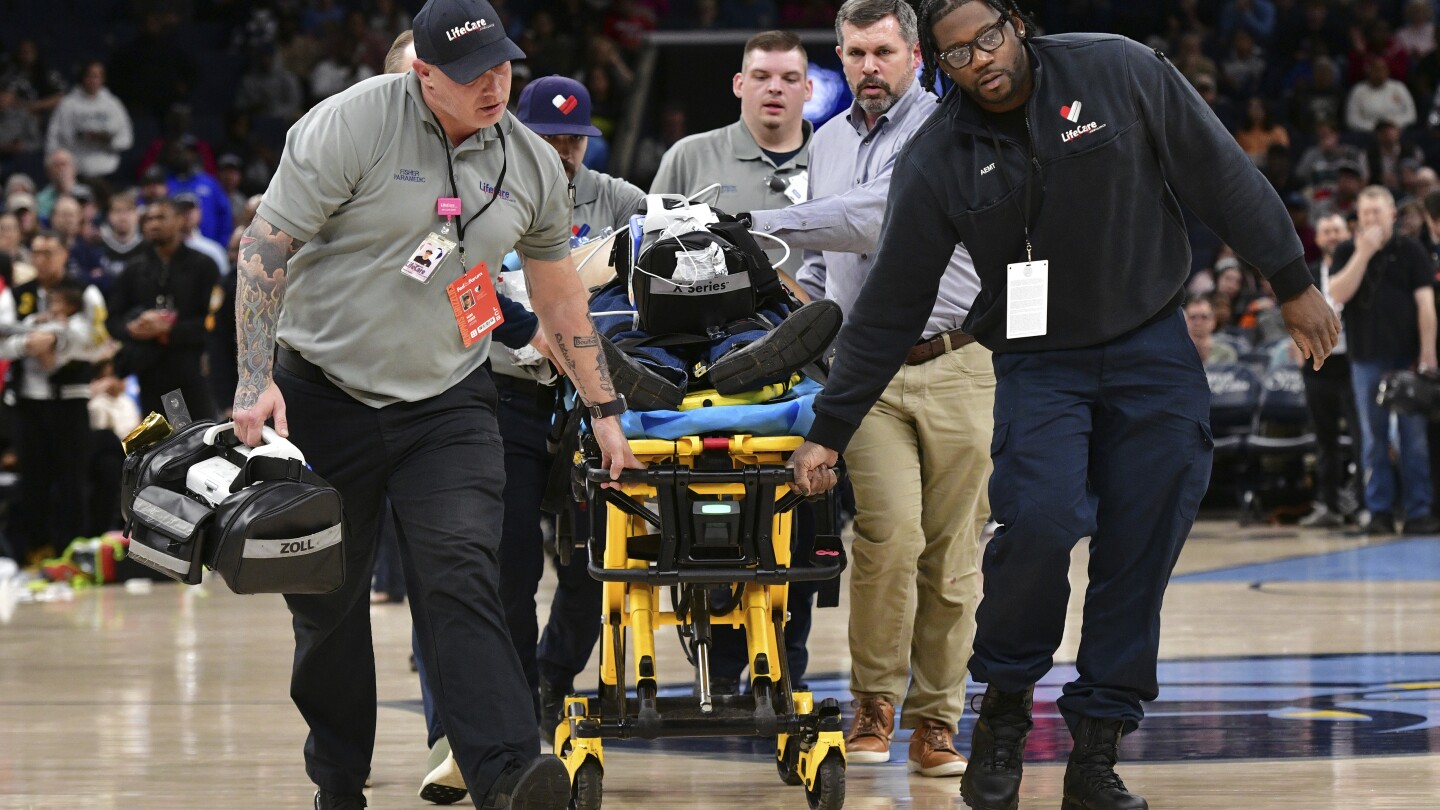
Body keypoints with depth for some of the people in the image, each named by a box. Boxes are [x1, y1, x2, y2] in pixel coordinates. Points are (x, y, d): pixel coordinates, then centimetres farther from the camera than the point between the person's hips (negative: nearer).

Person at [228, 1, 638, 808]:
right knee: (327, 599, 6)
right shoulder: (352, 124, -13)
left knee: (461, 580, -16)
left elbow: (560, 293, 16)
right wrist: (256, 377, -19)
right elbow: (267, 247, -12)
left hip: (449, 404, 2)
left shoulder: (533, 163, 3)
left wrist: (606, 410, 18)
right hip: (324, 397, -2)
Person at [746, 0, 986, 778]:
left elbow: (884, 216, -18)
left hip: (954, 367, -3)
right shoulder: (826, 143, 17)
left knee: (951, 552, -1)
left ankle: (935, 721, 8)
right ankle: (874, 701, 0)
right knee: (890, 532, -16)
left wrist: (764, 223, -17)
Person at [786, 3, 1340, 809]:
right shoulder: (938, 162, -9)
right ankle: (1004, 707, 0)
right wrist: (829, 431, -1)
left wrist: (1294, 282, 2)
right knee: (1040, 520, -23)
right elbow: (889, 309, -2)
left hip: (1153, 348, 1)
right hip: (1038, 363, -1)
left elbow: (1221, 175, -1)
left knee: (1143, 548, -3)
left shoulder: (1121, 74, -11)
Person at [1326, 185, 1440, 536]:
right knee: (1373, 438, 4)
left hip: (1407, 357, -2)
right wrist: (1363, 254, -15)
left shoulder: (1411, 251, 2)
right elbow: (1337, 294, -7)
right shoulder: (1348, 253, 8)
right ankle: (1379, 511, 8)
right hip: (1367, 359, 2)